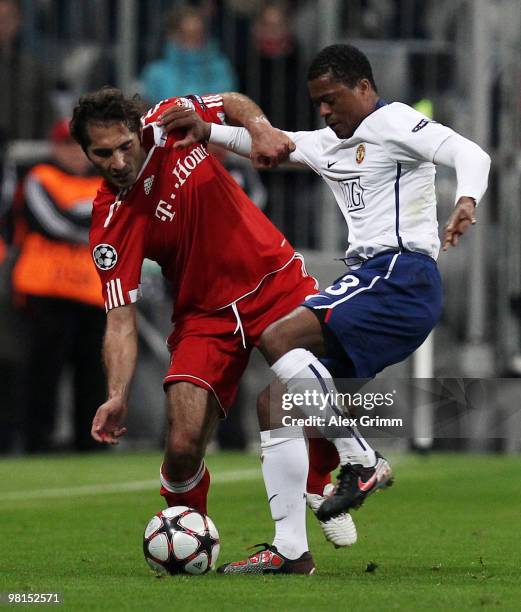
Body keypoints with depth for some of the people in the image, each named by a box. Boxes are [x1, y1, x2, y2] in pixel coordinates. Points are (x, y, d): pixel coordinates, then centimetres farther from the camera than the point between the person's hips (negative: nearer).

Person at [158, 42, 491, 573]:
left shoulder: (394, 123, -3)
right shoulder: (329, 145, 23)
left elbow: (470, 154, -17)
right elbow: (268, 144, 29)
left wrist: (465, 202, -38)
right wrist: (207, 131, 11)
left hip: (401, 275, -9)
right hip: (369, 278, 9)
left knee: (277, 340, -24)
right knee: (274, 402, 2)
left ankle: (361, 464, -19)